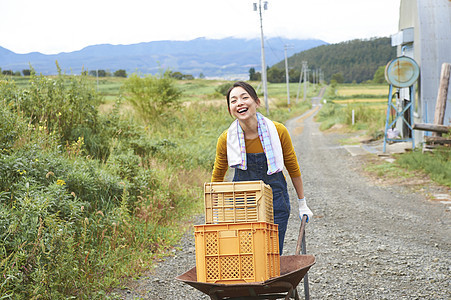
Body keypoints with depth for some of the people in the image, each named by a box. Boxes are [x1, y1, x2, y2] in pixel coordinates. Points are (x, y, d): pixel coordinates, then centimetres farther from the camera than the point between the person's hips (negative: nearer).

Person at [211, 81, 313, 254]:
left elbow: (293, 168, 2)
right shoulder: (226, 139, -11)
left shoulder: (278, 131, -13)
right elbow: (218, 174, 7)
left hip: (275, 202, -1)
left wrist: (302, 204, 11)